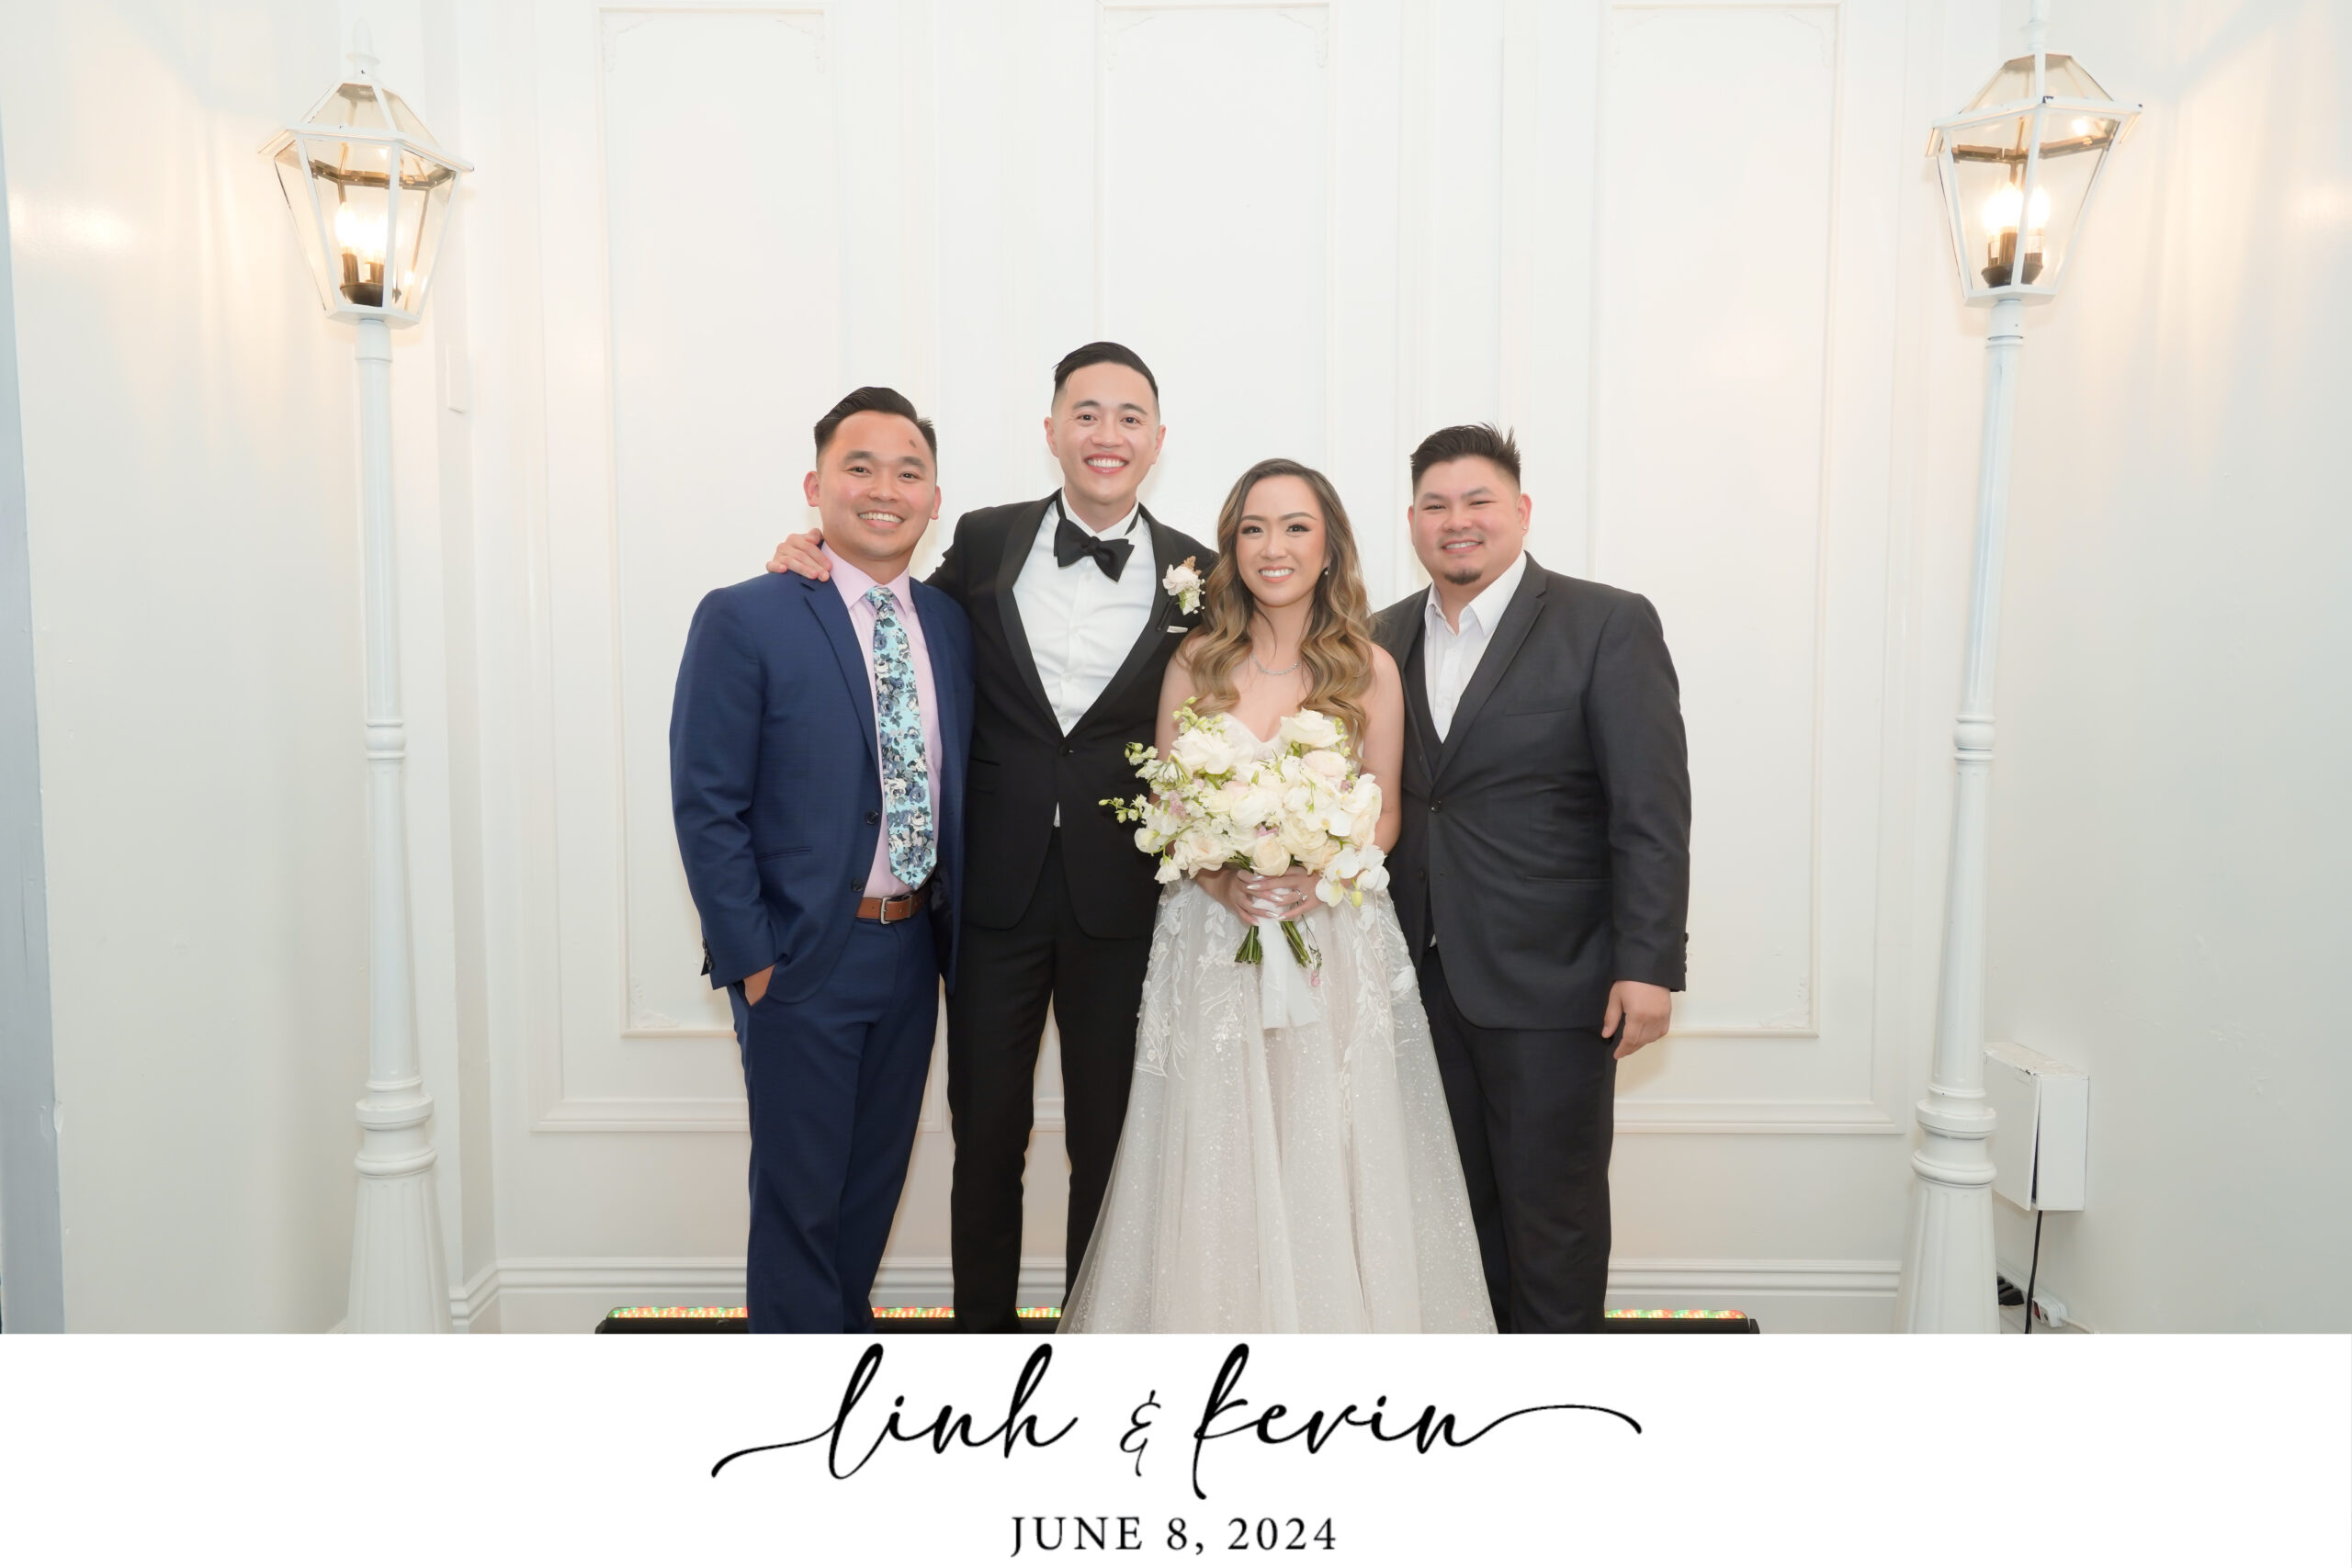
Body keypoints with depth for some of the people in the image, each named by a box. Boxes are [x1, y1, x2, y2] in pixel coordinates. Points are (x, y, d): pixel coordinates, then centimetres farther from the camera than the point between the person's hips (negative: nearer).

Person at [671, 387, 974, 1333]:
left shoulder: (951, 624, 6)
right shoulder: (744, 619, -11)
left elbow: (959, 787, 10)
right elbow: (706, 805, -12)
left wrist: (954, 934, 6)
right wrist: (748, 960, -14)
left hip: (915, 954, 5)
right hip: (802, 961, -5)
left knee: (874, 1184, 20)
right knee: (799, 1195, 9)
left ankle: (845, 1334, 42)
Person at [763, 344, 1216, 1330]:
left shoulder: (1197, 574, -1)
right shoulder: (985, 543, 1)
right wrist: (821, 565, 0)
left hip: (1121, 901, 0)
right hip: (995, 889, 1)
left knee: (1107, 1138, 14)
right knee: (986, 1131, 14)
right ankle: (982, 1325, 35)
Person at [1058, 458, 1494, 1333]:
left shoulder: (1369, 668, 1)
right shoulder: (1196, 663, 4)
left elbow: (1384, 815, 4)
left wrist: (1318, 875, -15)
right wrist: (1220, 878, -14)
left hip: (1337, 940, -1)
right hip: (1214, 940, 1)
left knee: (1331, 1158, 3)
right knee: (1216, 1165, 5)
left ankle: (1338, 1322, 21)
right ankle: (1212, 1329, 23)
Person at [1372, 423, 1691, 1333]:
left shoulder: (1609, 625, -7)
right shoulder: (1389, 635, 9)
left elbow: (1652, 811, -11)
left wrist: (1648, 967, -15)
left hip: (1550, 984, -4)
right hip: (1427, 978, 5)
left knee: (1552, 1213, 9)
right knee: (1461, 1205, 17)